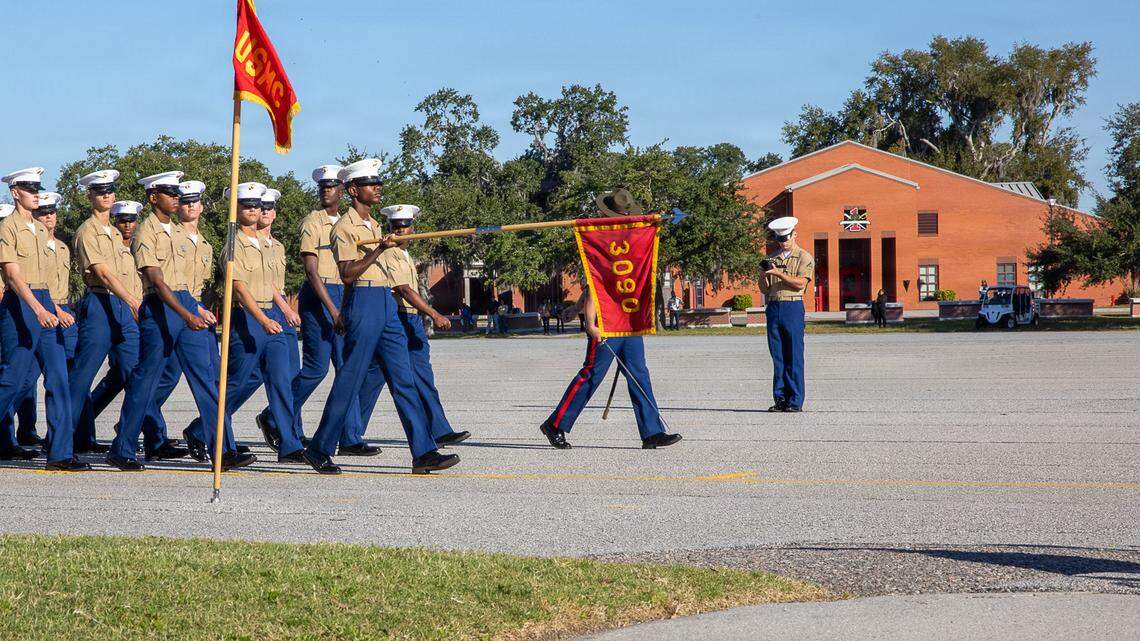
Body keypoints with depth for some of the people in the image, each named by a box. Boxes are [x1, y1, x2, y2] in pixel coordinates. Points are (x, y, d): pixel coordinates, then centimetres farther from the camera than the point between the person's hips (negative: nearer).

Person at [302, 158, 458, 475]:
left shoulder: (373, 225, 20)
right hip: (362, 302, -8)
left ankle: (424, 452, -2)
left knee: (403, 378, 2)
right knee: (351, 379, -4)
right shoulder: (345, 227, -8)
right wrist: (379, 250, -22)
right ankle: (320, 449, 7)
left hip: (386, 303, 8)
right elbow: (348, 274, -17)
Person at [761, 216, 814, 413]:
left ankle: (795, 401, -2)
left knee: (794, 357, -4)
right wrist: (764, 274, -5)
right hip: (773, 308, 5)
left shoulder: (804, 258, 3)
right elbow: (764, 289, 14)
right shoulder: (771, 259, 17)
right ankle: (780, 399, 9)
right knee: (777, 357, 5)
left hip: (793, 307, -5)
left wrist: (779, 273, -16)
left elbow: (800, 283, -10)